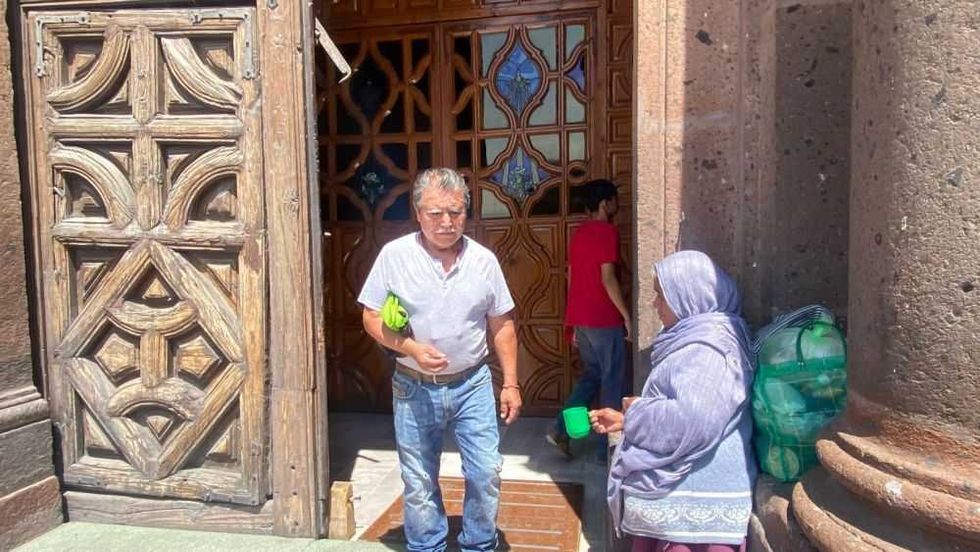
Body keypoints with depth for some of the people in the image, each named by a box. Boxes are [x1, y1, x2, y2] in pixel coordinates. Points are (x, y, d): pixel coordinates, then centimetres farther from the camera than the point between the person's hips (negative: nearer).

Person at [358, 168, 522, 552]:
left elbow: (501, 326, 4)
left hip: (472, 385, 1)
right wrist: (411, 348, -20)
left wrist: (511, 383, 2)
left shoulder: (483, 259, -3)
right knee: (419, 482, 12)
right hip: (414, 389, -1)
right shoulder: (395, 255, -9)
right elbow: (372, 318, -4)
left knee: (486, 473, 6)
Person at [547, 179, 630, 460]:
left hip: (580, 318, 8)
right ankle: (608, 448, 12)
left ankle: (561, 428, 12)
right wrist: (626, 315, -12)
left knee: (591, 375, 19)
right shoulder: (608, 231, -12)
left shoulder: (579, 233, 13)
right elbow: (607, 278, -19)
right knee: (612, 381, 4)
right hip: (604, 319, -8)